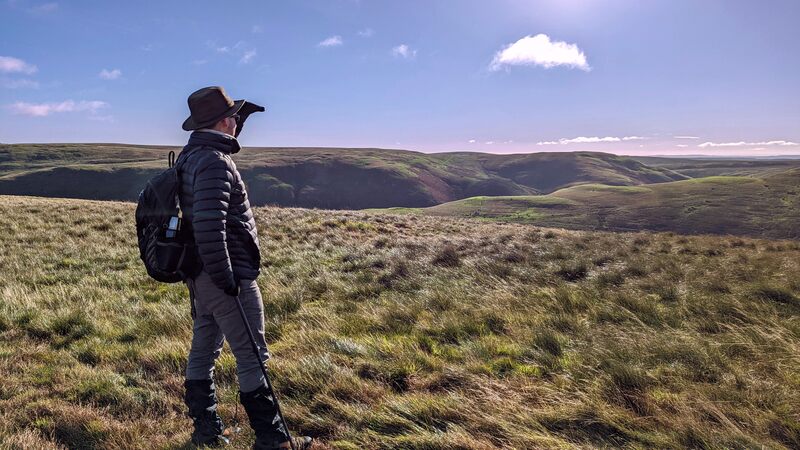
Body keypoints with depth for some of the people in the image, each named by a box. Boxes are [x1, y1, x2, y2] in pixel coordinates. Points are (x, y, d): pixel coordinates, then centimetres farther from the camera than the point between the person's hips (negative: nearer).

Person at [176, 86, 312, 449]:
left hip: (201, 277, 10)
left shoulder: (189, 156, 10)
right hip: (226, 277, -10)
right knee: (252, 357, -1)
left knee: (203, 351, 15)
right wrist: (226, 279, -21)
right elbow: (209, 227, -28)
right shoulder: (215, 162, -19)